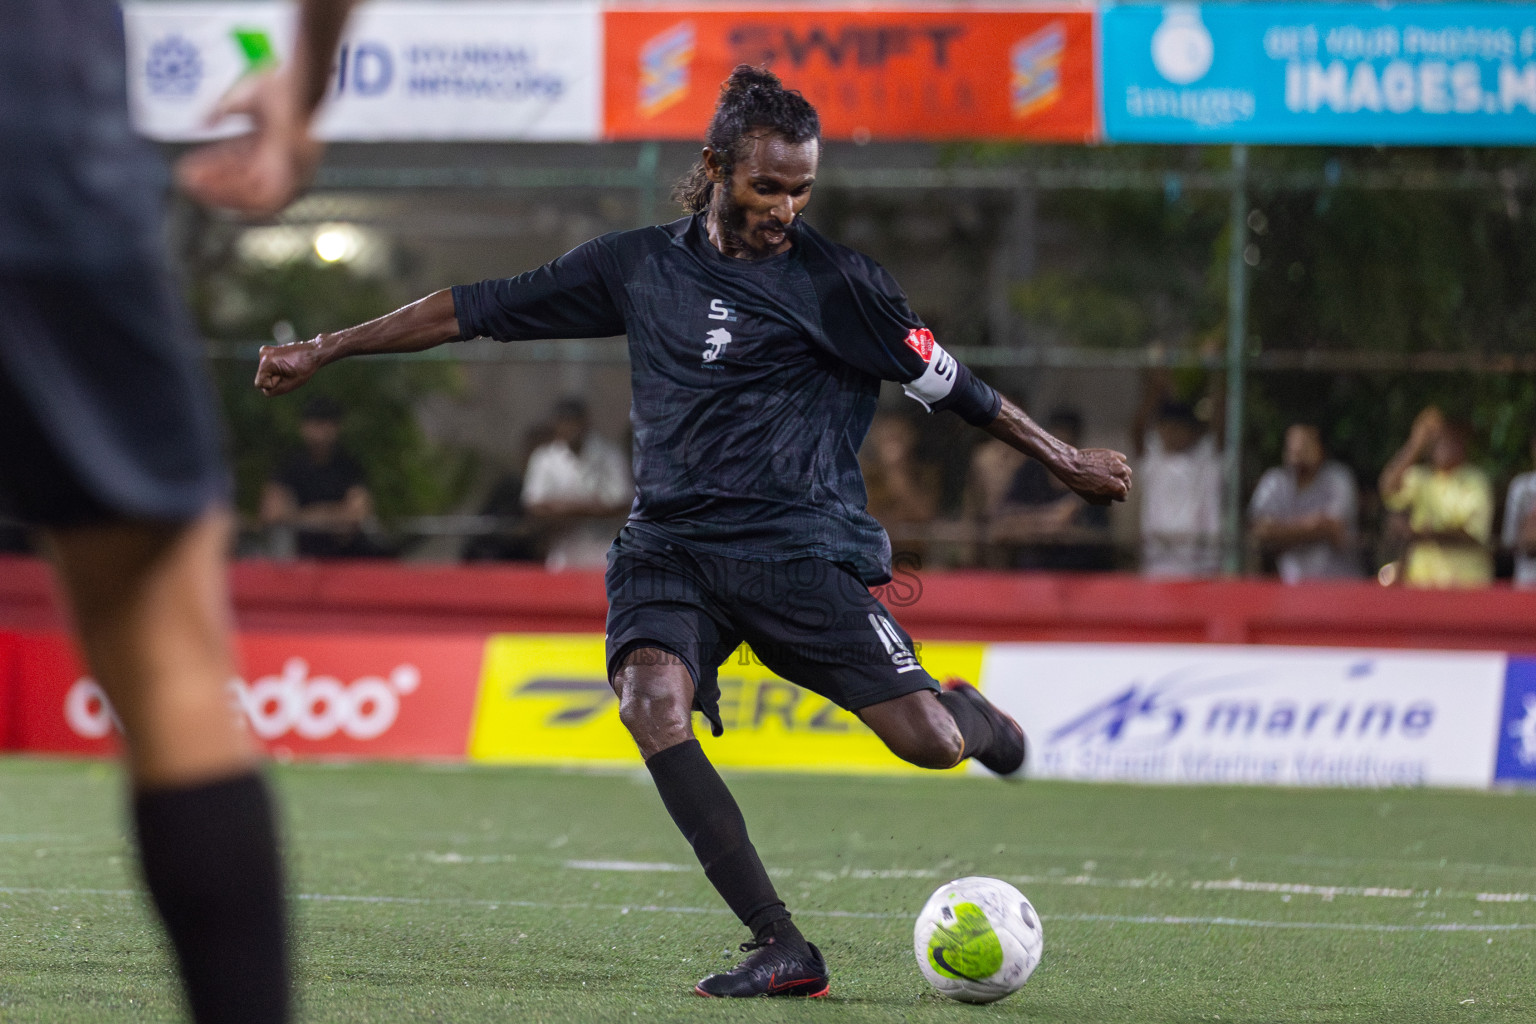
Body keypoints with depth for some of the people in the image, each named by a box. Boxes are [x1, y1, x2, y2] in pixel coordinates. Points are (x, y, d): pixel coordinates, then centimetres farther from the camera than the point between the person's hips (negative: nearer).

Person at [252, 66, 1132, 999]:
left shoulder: (835, 282, 1)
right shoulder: (637, 266, 9)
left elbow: (945, 381, 10)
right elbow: (480, 310, 16)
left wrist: (1062, 457, 14)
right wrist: (324, 350, 18)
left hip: (800, 548, -2)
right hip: (670, 546, 2)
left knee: (930, 744, -16)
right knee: (652, 703, -31)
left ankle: (971, 713, 28)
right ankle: (781, 949, -28)